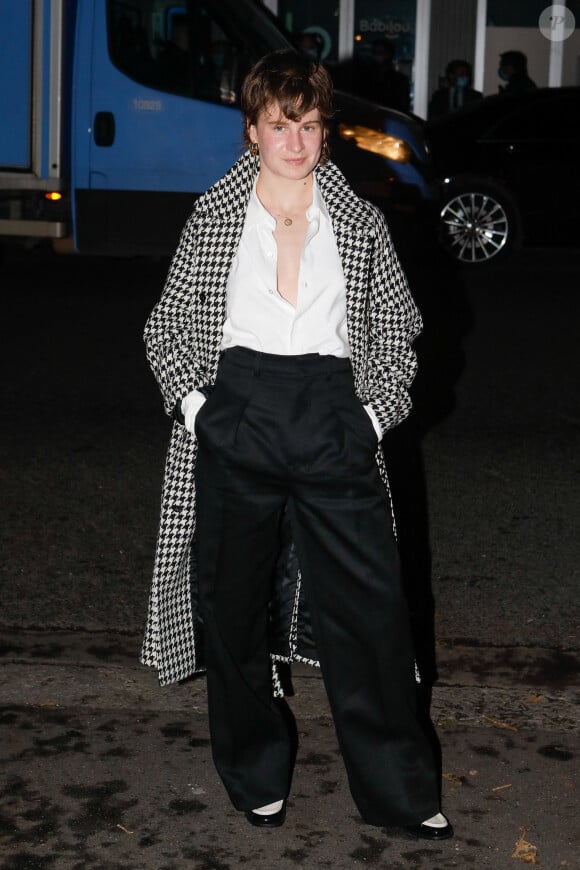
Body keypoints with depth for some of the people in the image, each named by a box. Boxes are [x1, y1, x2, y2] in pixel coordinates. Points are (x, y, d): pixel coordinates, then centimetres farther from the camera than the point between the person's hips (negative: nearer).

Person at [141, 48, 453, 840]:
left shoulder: (360, 222, 7)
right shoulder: (214, 216, 7)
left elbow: (398, 327, 14)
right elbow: (168, 325, 11)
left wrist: (375, 413, 2)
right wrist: (194, 401, -3)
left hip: (334, 425, 0)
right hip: (236, 421, 0)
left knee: (370, 605, -1)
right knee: (235, 604, 8)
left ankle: (400, 790, 11)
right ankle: (256, 777, 26)